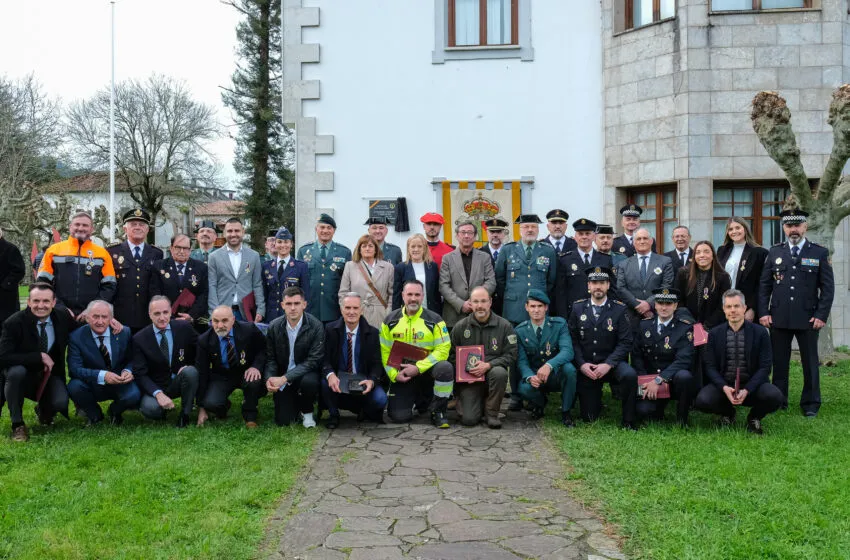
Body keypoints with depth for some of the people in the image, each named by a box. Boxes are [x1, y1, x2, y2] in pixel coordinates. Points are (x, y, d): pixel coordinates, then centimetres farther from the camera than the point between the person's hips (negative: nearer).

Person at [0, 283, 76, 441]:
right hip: (23, 376, -2)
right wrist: (39, 356, -28)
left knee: (60, 403, -27)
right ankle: (17, 424, -16)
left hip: (50, 374, 2)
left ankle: (43, 411, 16)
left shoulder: (63, 318, -7)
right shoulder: (14, 323, -17)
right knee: (16, 371, -37)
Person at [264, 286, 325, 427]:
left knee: (310, 382, -37)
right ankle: (295, 403, 29)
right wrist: (269, 378, -20)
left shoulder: (316, 326, -15)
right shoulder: (274, 327, -5)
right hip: (283, 379, 2)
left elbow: (314, 360, -18)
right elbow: (270, 358, 2)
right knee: (282, 421, -7)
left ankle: (307, 412, -4)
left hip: (306, 374, -2)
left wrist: (285, 378, -25)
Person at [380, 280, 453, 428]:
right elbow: (384, 352, 2)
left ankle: (437, 411, -10)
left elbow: (443, 350, -12)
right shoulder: (390, 321, 2)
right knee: (398, 416, -13)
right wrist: (394, 375, -13)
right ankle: (418, 402, 25)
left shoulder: (434, 320, -5)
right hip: (401, 375, 2)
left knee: (445, 368, -35)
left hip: (426, 371, -1)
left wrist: (418, 368, -21)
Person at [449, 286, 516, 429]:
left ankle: (491, 413, -12)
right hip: (469, 379, 0)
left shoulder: (504, 326, -1)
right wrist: (464, 372, -10)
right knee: (469, 420, -19)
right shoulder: (460, 327, 4)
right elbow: (453, 357, 8)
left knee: (499, 372, -37)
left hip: (492, 372, 0)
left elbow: (511, 356, -6)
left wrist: (488, 365, -21)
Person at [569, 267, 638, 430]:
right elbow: (572, 339, 0)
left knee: (630, 374, -35)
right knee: (589, 418, 0)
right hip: (585, 367, 1)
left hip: (611, 364, -1)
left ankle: (629, 421, -15)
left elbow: (625, 342, -8)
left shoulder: (619, 309, -2)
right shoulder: (578, 308, 3)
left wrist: (608, 364, -19)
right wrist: (581, 364, -14)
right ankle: (597, 400, 36)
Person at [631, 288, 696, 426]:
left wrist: (658, 380, -26)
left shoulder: (685, 328, -7)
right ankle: (658, 410, 16)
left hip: (674, 380, -2)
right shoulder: (645, 325, 6)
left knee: (684, 376, -36)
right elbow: (636, 356, 6)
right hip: (649, 380, 2)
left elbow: (683, 360, -18)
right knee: (642, 410, -24)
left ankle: (682, 420, -11)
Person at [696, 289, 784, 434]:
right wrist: (724, 387, -19)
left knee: (775, 397, -31)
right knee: (702, 400, -28)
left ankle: (754, 417, 6)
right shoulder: (714, 334, 3)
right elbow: (710, 367, 0)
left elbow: (765, 367, -5)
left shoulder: (760, 333, -1)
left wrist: (747, 390, -19)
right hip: (723, 385, 1)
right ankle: (728, 413, 10)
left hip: (752, 385, -1)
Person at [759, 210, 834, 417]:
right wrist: (763, 312, -1)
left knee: (810, 362, 7)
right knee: (779, 361, 6)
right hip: (779, 318, 1)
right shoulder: (774, 252, 7)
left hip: (808, 318, -1)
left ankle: (810, 403, 18)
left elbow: (828, 287, 1)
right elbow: (764, 285, 7)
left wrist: (821, 315, -7)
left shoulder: (820, 253, 3)